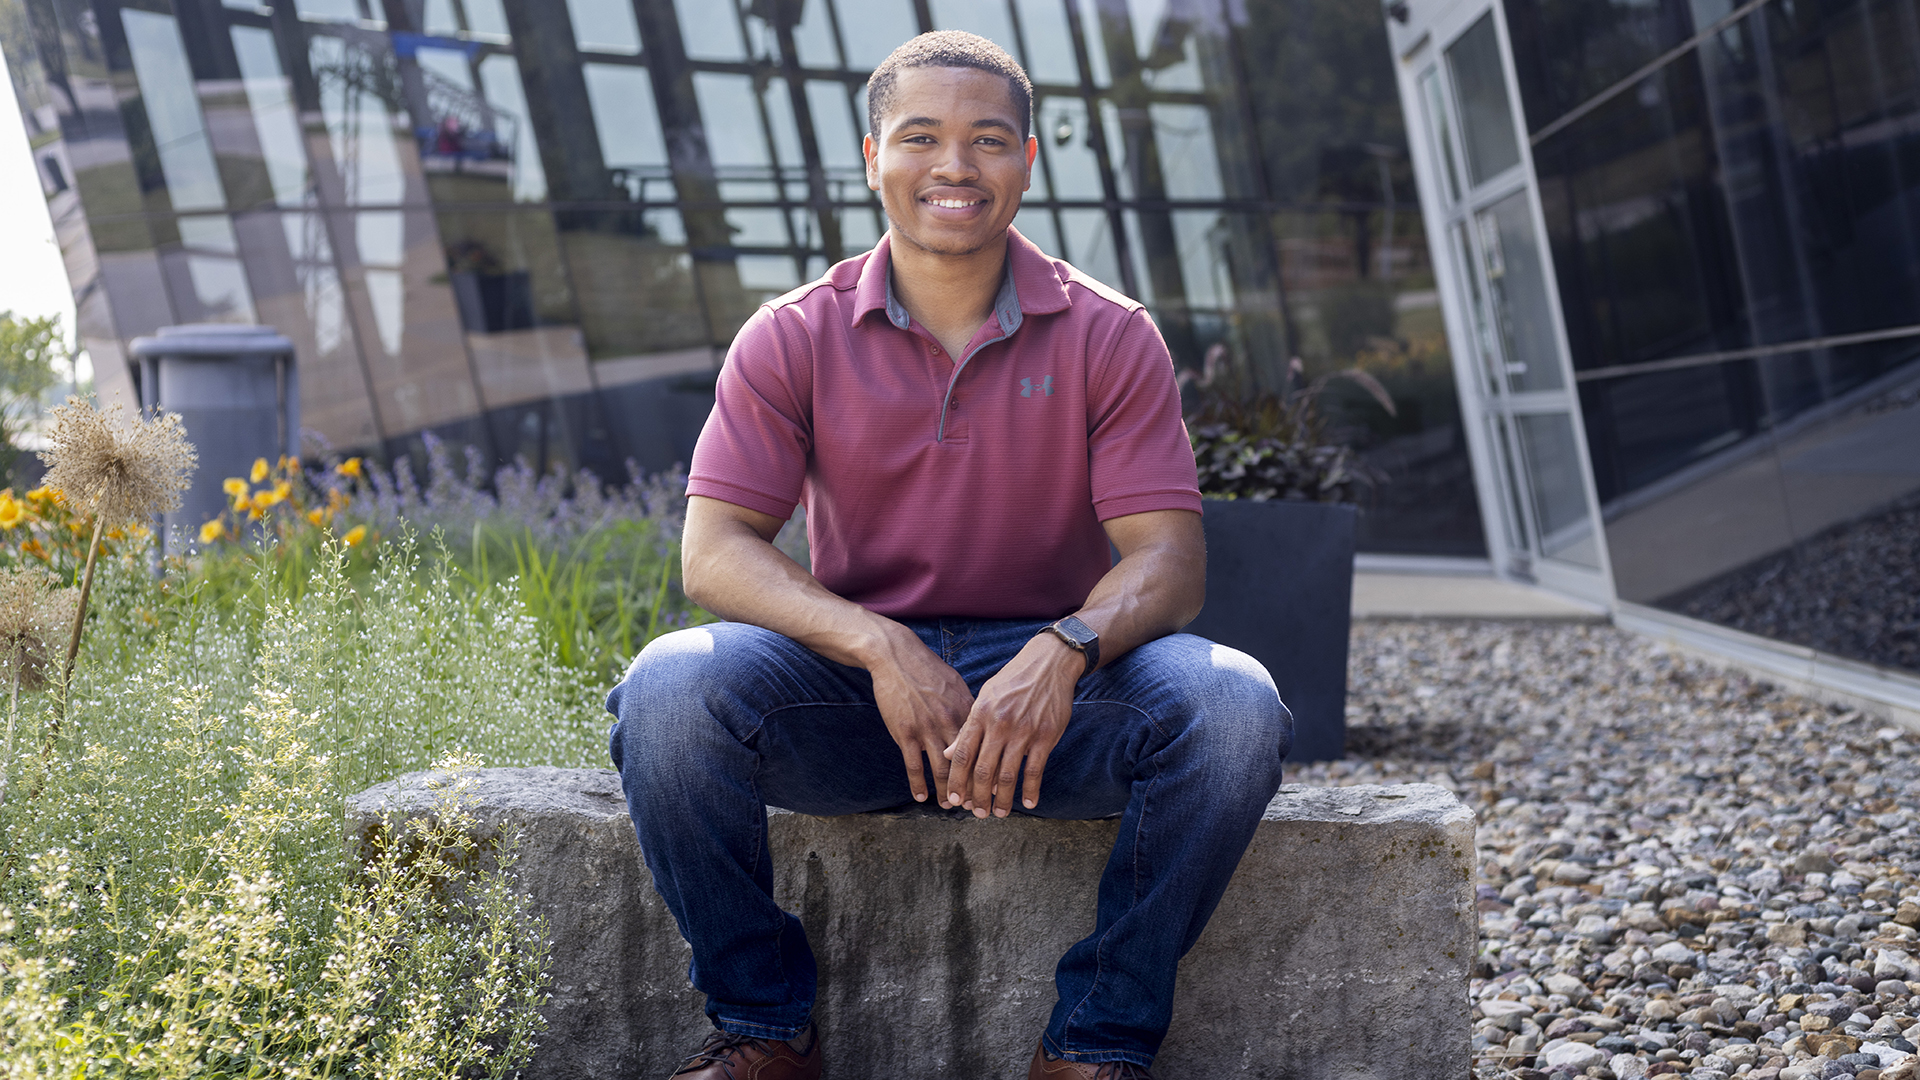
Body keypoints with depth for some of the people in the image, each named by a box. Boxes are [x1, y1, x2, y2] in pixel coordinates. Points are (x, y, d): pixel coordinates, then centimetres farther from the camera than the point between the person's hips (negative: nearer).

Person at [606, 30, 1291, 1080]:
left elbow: (1167, 557, -7)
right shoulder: (794, 338, 0)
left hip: (1050, 686, 0)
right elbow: (715, 551, -8)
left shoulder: (1109, 337, 0)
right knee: (669, 688, -29)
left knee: (1231, 707, -29)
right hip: (854, 680, 0)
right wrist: (879, 645, -26)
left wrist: (1065, 651, -30)